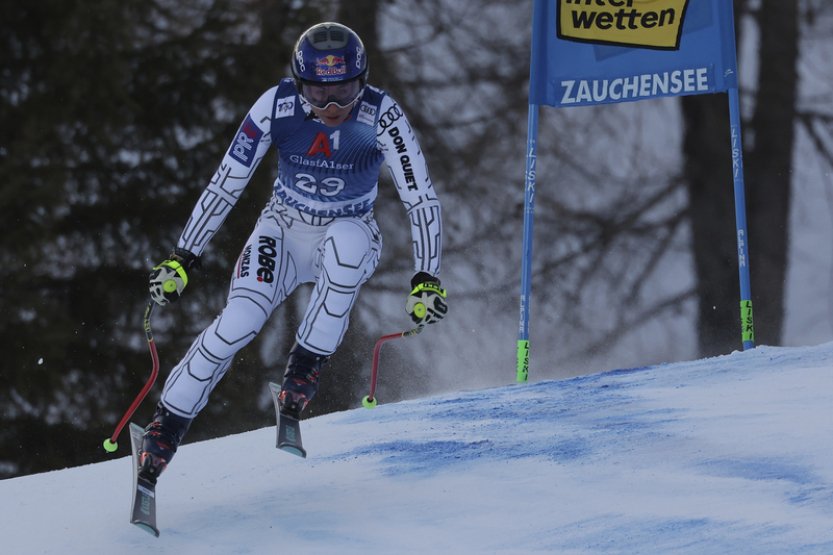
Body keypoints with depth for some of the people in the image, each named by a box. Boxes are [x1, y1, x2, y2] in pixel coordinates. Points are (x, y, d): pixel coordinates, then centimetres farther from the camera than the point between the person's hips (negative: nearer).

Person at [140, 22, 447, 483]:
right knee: (238, 322, -26)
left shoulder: (382, 117, -23)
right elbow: (225, 184, -11)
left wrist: (426, 280, -28)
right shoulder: (276, 107, -19)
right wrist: (182, 259, -11)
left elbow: (420, 199, -20)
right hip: (284, 231, 0)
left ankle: (303, 376, -23)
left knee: (346, 240, -38)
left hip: (350, 237, 0)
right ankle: (162, 433, -16)